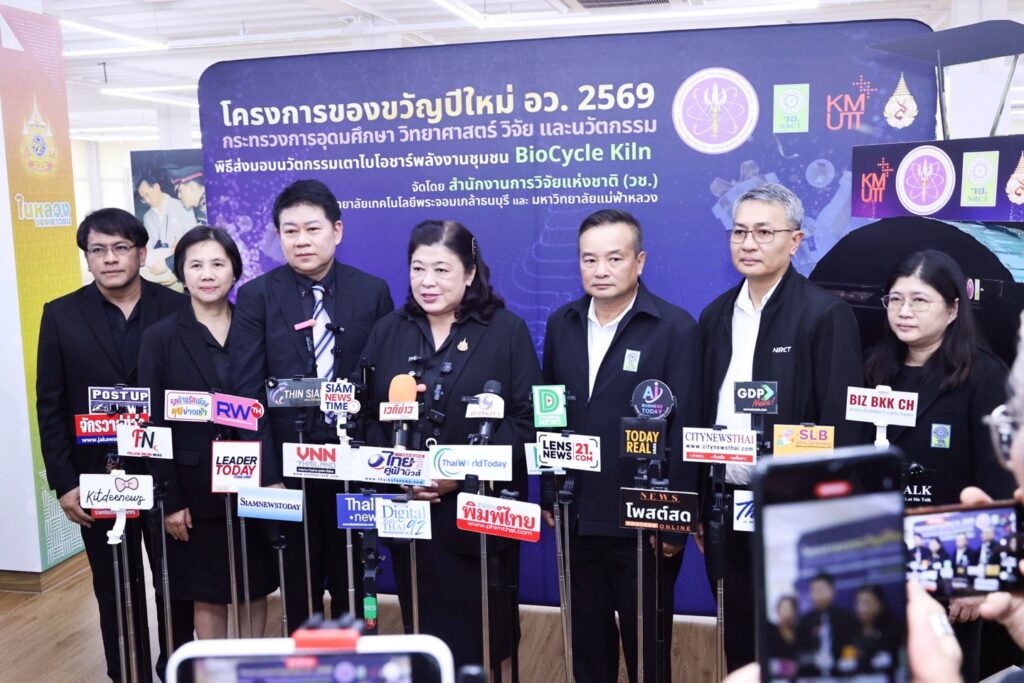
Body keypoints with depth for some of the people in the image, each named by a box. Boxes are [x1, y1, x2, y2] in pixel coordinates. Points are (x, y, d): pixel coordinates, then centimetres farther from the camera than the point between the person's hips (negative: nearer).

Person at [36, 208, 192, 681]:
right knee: (115, 590, 13)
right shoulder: (61, 316, 1)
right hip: (98, 479, 1)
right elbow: (50, 406, 1)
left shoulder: (177, 310, -3)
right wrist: (64, 482, -4)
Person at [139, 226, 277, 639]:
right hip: (195, 487, -1)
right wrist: (169, 498, -8)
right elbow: (154, 424, -4)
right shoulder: (161, 338, -2)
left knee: (256, 587, 13)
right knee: (207, 594, 9)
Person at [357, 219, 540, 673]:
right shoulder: (387, 333, 8)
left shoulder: (507, 331, -2)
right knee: (421, 635, 13)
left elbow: (527, 419, -7)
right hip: (406, 510, 3)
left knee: (481, 639, 6)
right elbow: (368, 418, 7)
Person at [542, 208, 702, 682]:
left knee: (647, 644, 12)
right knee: (587, 642, 18)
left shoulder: (675, 328, -10)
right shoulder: (561, 324, 5)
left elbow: (684, 427, -11)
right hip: (577, 518, 4)